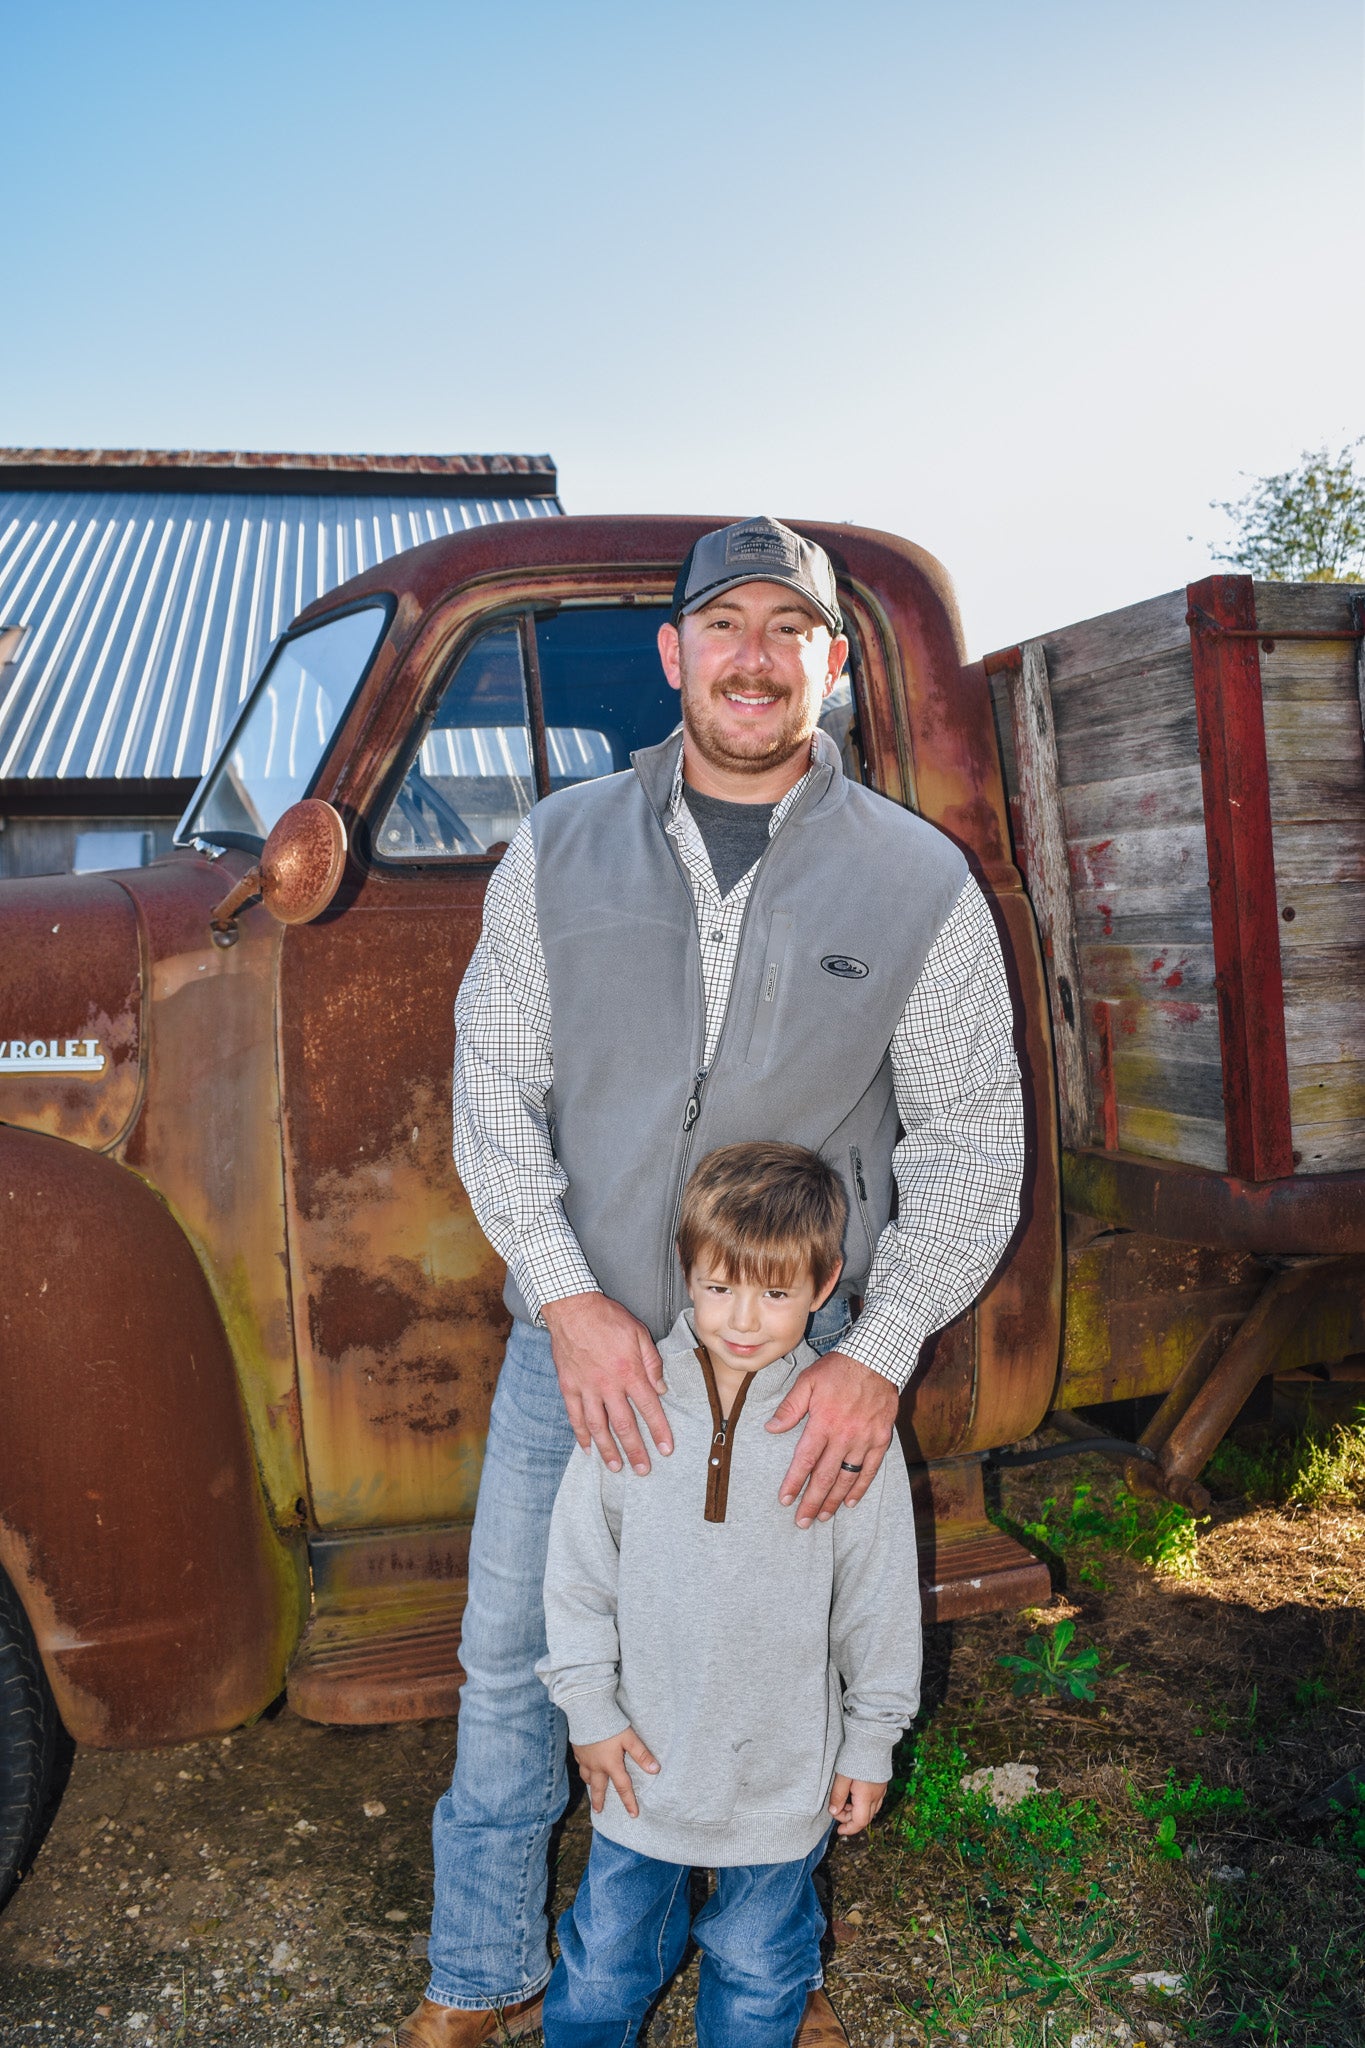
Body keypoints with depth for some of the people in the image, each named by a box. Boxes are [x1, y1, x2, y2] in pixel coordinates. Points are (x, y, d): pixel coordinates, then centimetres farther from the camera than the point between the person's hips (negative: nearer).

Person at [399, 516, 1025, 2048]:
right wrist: (567, 1297, -14)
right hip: (572, 1344, 2)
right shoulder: (560, 849, -1)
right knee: (511, 1665, 14)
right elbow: (494, 1087, -1)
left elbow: (969, 1142, -3)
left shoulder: (920, 882, -5)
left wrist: (880, 1354, -15)